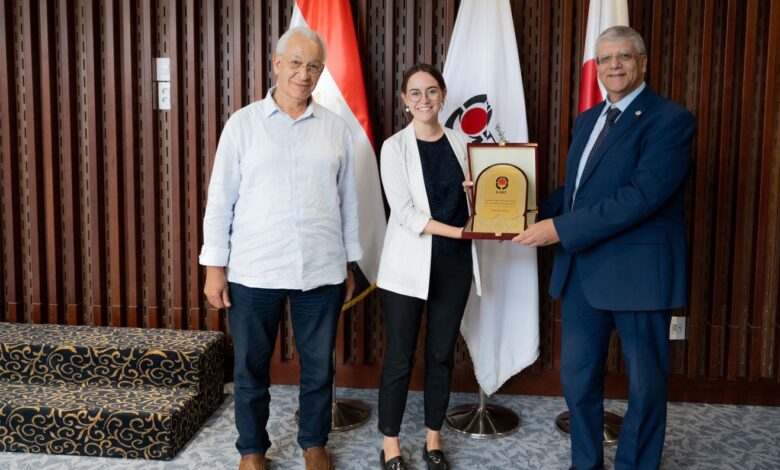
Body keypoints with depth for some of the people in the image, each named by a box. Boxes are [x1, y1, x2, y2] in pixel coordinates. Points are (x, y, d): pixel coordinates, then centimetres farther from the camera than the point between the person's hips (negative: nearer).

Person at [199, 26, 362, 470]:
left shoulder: (336, 127, 5)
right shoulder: (243, 123, 0)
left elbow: (348, 200, 8)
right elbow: (221, 198, 0)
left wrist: (350, 263, 9)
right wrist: (215, 266, -3)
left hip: (322, 270, 2)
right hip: (253, 271, -1)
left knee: (319, 366, 13)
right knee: (251, 367, 12)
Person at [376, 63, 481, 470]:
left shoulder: (461, 142, 7)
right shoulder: (395, 147, -4)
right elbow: (404, 212, -13)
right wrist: (458, 231, -21)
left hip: (454, 262, 4)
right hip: (408, 264, -3)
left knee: (442, 355, 12)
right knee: (399, 357, 3)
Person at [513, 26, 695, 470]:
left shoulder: (670, 119, -11)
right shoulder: (587, 119, 14)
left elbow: (643, 195, -23)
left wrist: (561, 228, -24)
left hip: (638, 271, -7)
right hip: (582, 269, 7)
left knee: (645, 383, 10)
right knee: (578, 378, 15)